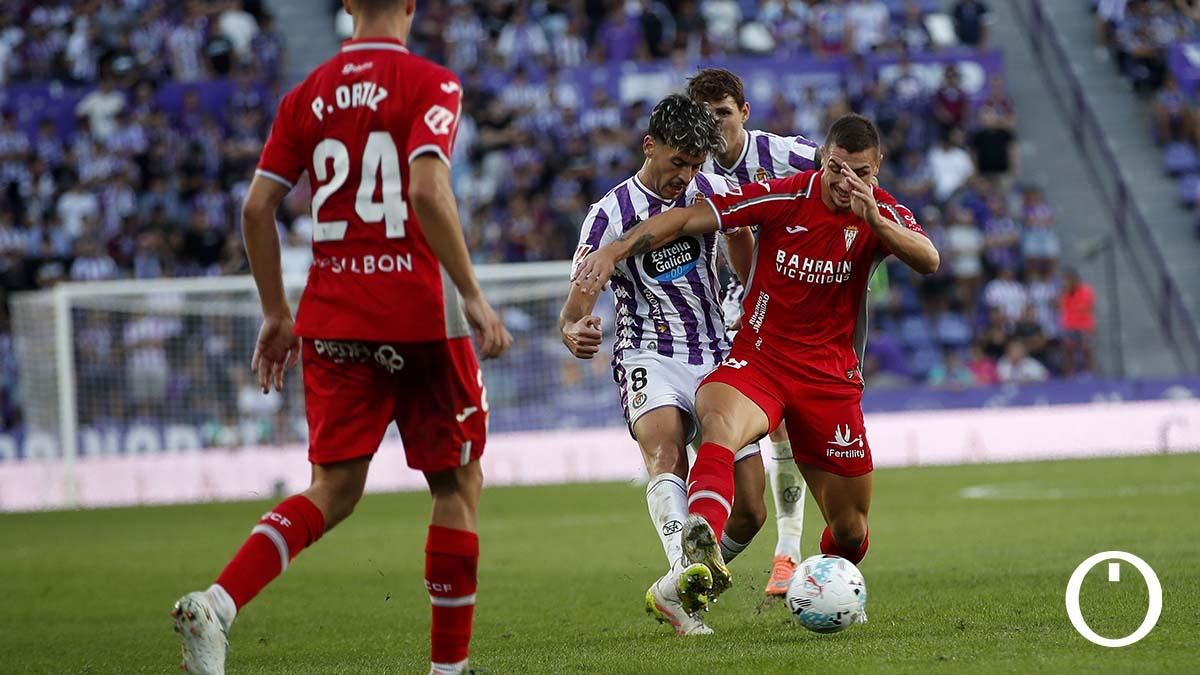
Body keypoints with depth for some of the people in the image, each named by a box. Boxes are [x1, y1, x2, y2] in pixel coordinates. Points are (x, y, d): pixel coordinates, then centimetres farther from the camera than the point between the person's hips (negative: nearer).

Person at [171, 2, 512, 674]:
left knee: (334, 490, 7)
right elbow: (428, 193, -20)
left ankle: (215, 604, -16)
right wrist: (472, 295, -15)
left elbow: (257, 206, 5)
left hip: (331, 318, 4)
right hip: (420, 315, -4)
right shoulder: (431, 85, -6)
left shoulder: (308, 95, 9)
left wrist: (277, 313, 14)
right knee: (458, 485, 12)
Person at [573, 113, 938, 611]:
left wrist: (874, 220, -41)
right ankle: (702, 548, -62)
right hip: (758, 358, -2)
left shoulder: (884, 215, -4)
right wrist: (615, 250, -20)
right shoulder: (783, 197, -8)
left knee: (850, 532, 6)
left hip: (832, 377, 2)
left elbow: (928, 261, -24)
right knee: (720, 422, -38)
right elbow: (688, 218, -8)